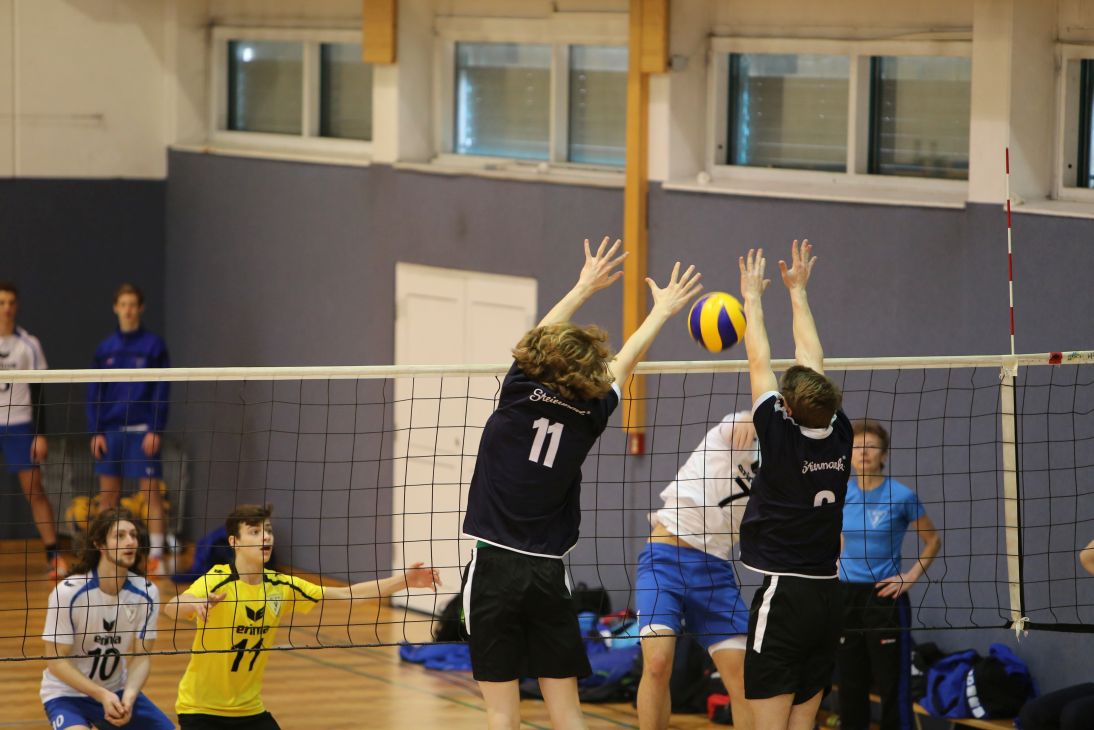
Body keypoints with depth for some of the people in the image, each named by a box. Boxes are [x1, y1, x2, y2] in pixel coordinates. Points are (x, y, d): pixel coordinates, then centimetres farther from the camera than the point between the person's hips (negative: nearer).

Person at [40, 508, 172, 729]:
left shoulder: (146, 593, -9)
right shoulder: (68, 593, -21)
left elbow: (141, 656, -6)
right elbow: (57, 661, -18)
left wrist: (129, 695, -25)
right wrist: (102, 695, -27)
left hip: (118, 691, 5)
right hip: (67, 693, -5)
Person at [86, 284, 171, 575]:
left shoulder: (154, 345, 0)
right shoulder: (105, 348, 9)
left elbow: (161, 391, -3)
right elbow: (94, 392, 10)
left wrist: (155, 430, -10)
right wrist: (95, 431, 1)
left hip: (142, 430, -4)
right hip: (110, 430, 4)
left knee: (151, 493, -6)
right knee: (107, 496, 5)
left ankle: (156, 556, -4)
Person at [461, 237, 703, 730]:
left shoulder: (520, 393, -5)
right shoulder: (588, 415, 1)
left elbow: (543, 339, 15)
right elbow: (624, 364, 19)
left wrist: (584, 287, 30)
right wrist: (662, 311, 36)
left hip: (495, 567, -2)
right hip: (549, 575, 2)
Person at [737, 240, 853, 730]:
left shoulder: (781, 436, -11)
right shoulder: (838, 436, 2)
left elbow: (759, 363, 1)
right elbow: (811, 360, 14)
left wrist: (752, 296, 15)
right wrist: (797, 290, 27)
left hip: (784, 597, -6)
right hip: (828, 599, 6)